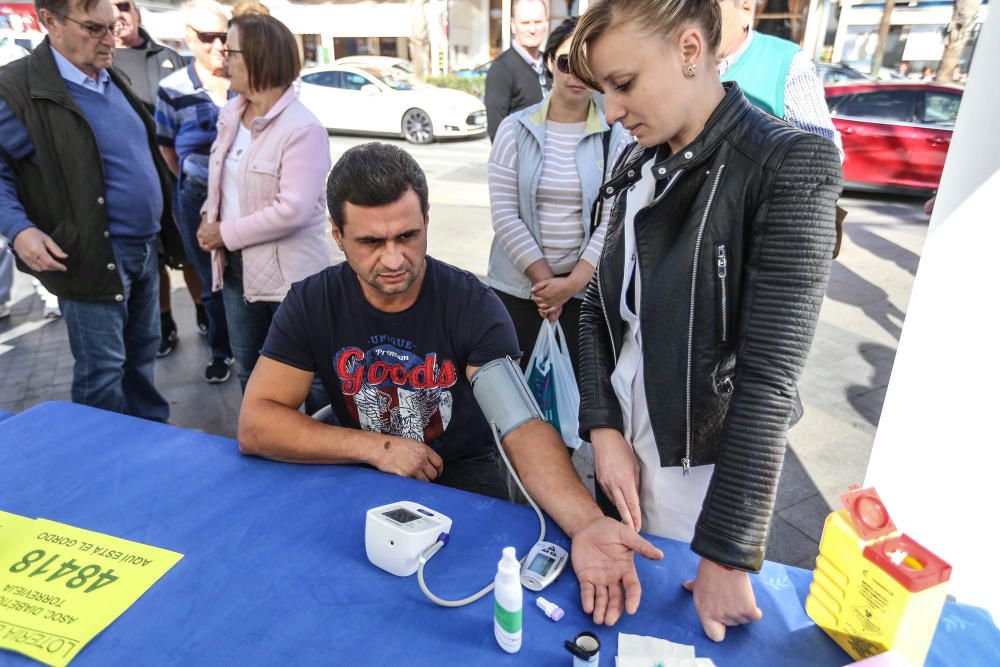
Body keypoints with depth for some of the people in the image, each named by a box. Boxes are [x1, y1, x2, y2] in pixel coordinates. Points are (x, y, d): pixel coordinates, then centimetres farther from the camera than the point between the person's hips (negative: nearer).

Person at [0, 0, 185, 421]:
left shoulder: (111, 78, 12)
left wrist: (167, 230, 17)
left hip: (144, 248, 8)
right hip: (92, 256, -7)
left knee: (141, 356, 19)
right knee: (102, 372, 3)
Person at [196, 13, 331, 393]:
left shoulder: (302, 128, -19)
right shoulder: (230, 113, 7)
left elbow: (292, 210, -26)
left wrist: (226, 234, -17)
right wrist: (209, 217, 1)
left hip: (290, 276, -8)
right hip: (236, 267, 8)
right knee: (248, 370, 21)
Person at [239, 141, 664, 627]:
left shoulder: (473, 305, -18)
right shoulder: (312, 304, -11)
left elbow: (524, 426, -28)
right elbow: (255, 425, -14)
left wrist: (586, 523, -46)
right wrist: (376, 447, -23)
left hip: (462, 477, -1)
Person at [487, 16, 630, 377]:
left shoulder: (616, 137, 0)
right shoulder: (516, 128, 0)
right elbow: (504, 214, -5)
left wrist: (571, 283, -13)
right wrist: (546, 279, -10)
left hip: (587, 290, 0)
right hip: (518, 287, 1)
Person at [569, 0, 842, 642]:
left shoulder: (788, 165, -19)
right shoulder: (639, 166, 2)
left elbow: (770, 378, -23)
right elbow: (600, 308, 5)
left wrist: (729, 554, -21)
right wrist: (603, 429, -7)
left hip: (703, 470, -5)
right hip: (622, 447, 6)